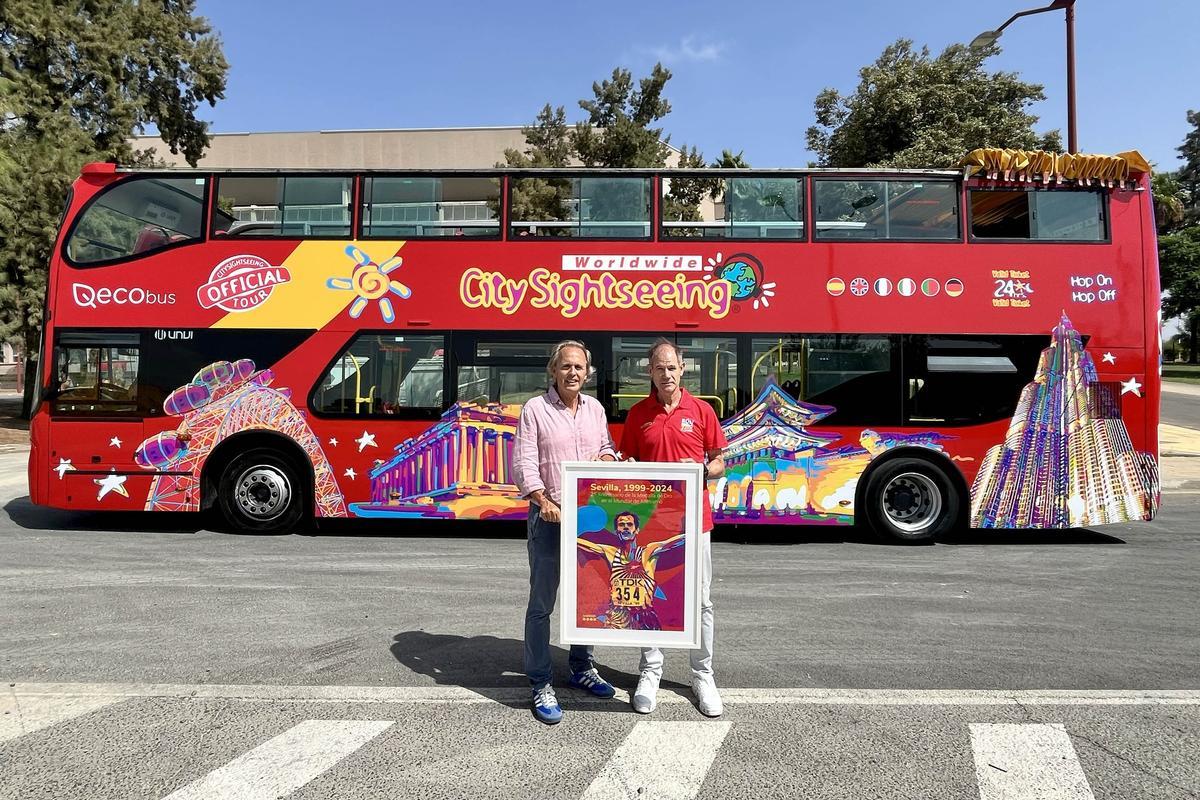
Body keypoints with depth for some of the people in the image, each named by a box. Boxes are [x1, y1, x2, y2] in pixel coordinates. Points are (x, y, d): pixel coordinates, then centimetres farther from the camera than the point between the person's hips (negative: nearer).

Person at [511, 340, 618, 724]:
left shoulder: (594, 408, 10)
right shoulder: (535, 408, -5)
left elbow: (607, 447, 20)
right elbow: (523, 464, -10)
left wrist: (606, 457, -4)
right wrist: (544, 502, -22)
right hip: (550, 516, -5)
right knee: (542, 602, 1)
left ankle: (581, 667, 33)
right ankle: (541, 685, 12)